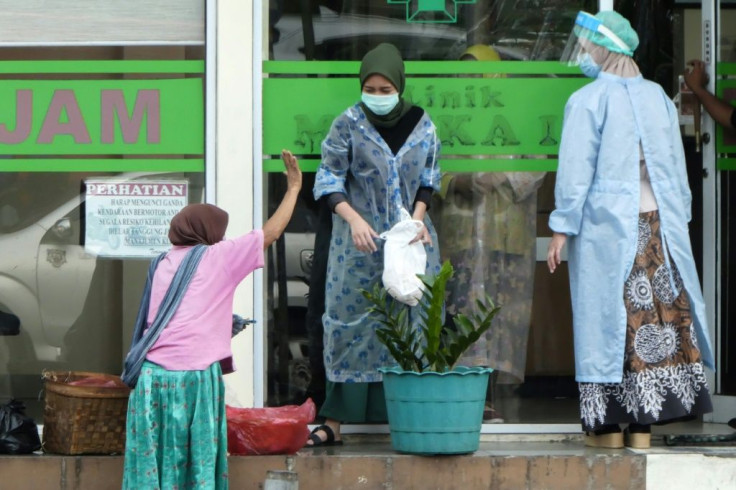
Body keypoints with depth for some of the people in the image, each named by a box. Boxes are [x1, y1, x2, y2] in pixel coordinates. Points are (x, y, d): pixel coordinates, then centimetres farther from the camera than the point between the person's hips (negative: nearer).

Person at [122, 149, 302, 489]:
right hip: (194, 375, -4)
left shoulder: (164, 264, 19)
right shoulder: (217, 258, 5)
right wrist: (293, 188, 19)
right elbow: (271, 232, 7)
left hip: (152, 374, 4)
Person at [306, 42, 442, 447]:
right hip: (359, 245, -2)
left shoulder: (421, 124, 3)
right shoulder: (348, 125, -4)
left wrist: (418, 216, -6)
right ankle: (333, 422, 0)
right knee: (349, 322, -2)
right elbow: (328, 178, -4)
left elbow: (428, 178, 11)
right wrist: (354, 219, -18)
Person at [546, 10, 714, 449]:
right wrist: (678, 220, 19)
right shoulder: (657, 97, 9)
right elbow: (678, 166, 13)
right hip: (659, 225, 5)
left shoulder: (588, 101, -8)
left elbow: (575, 171, -9)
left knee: (609, 316, -1)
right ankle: (643, 425, 6)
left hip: (606, 227, -4)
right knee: (663, 315, 5)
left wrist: (562, 229, -4)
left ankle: (609, 425, 1)